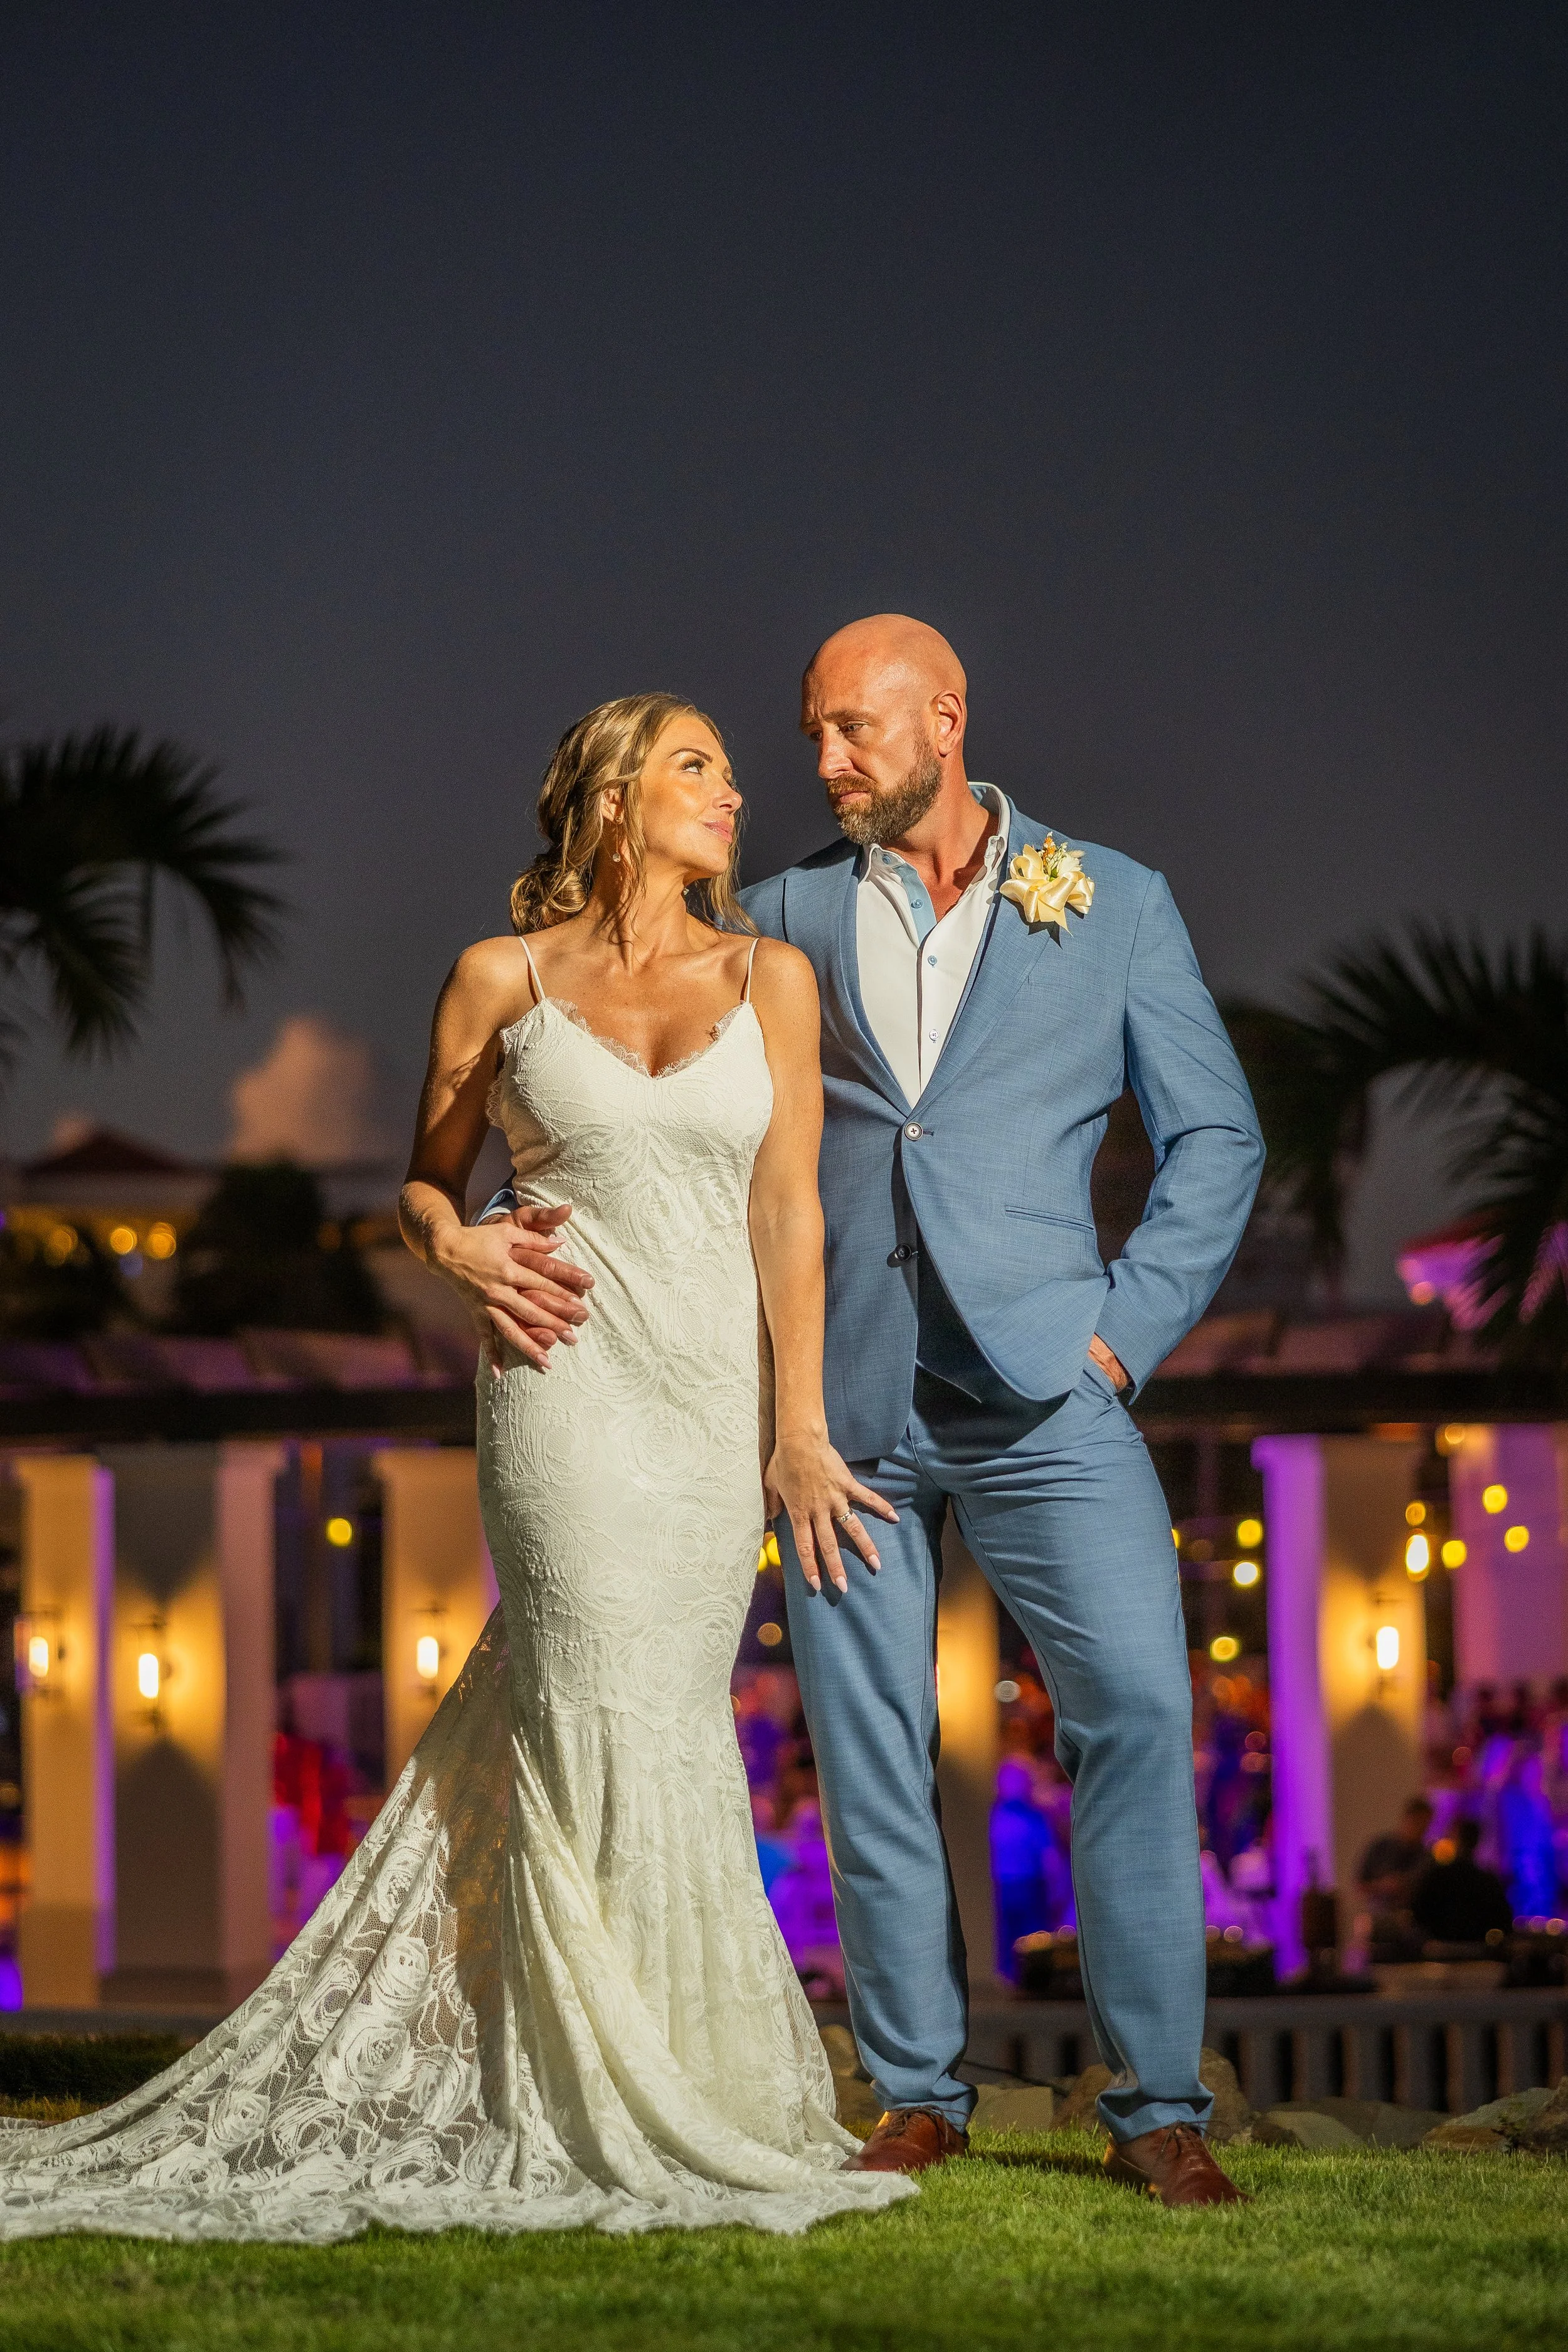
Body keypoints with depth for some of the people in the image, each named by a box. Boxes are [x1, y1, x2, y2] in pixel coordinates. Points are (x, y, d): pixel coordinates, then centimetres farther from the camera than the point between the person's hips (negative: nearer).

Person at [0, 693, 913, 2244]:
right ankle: (635, 2123, -3)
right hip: (569, 1375, -3)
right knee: (628, 1729, -9)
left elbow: (787, 1206, 4)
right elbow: (426, 1177, 17)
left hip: (718, 1398, 3)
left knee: (649, 1723, 5)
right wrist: (456, 1250, -6)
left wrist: (799, 1429, -1)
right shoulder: (502, 979, 5)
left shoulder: (770, 979, 9)